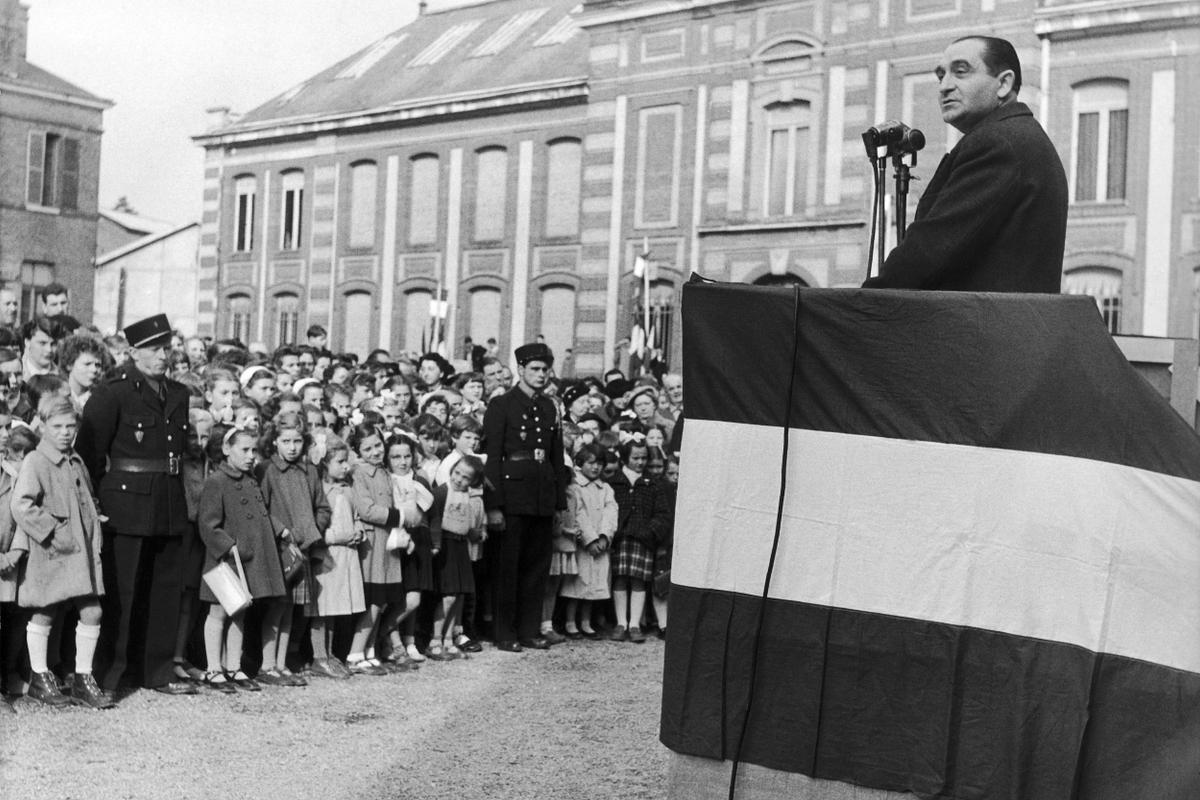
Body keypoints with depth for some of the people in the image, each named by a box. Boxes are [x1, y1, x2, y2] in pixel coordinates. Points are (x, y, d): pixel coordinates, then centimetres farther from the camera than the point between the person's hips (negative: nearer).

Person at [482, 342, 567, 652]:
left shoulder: (550, 408, 15)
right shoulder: (501, 405, -3)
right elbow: (491, 457, -8)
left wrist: (560, 500, 10)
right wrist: (493, 506, -15)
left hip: (543, 495, 6)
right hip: (512, 492, -6)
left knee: (538, 565, 9)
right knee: (506, 565, 0)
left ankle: (530, 629, 18)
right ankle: (504, 634, 7)